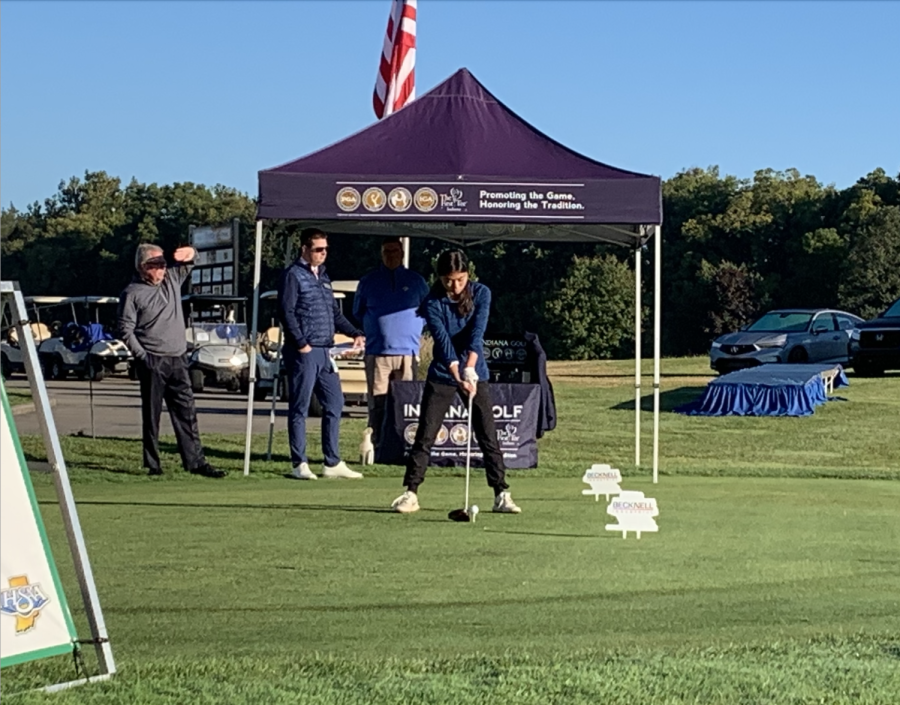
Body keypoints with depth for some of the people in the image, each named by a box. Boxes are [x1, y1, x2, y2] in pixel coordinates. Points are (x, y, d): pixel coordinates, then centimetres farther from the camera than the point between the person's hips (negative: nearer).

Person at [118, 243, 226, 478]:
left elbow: (189, 263, 22)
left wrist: (189, 253, -4)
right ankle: (153, 464, 7)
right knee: (152, 415, 1)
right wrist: (142, 356, -13)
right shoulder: (132, 294, -5)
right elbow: (126, 329, -7)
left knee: (186, 412, 5)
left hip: (178, 360, 6)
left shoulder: (172, 278, 11)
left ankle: (195, 461, 7)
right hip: (152, 363, -6)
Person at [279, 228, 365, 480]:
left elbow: (335, 313, 24)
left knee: (334, 405, 9)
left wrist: (355, 334, 12)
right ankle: (299, 464, 4)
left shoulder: (322, 276, 19)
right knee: (300, 408, -1)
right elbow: (286, 311, -13)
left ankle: (333, 463, 15)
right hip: (303, 353, -8)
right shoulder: (294, 275, -5)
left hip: (325, 352, 8)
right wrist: (301, 343, -17)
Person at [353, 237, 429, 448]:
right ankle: (377, 446, -1)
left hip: (407, 352, 0)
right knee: (377, 404, -3)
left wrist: (415, 329, 9)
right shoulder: (368, 281, 11)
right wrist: (374, 327, 13)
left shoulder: (416, 281, 11)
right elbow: (358, 311, 21)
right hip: (377, 352, 0)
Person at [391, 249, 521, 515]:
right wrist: (458, 377, -32)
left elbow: (477, 333, -18)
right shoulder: (432, 303, -11)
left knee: (488, 435, 0)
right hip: (442, 374, -1)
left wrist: (470, 369, -31)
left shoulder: (481, 293, -7)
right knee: (425, 435, -3)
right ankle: (410, 493, 3)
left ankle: (502, 494, 6)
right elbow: (443, 341, -20)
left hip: (475, 373, 1)